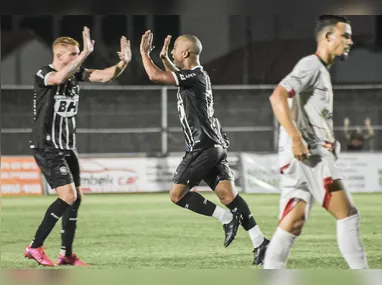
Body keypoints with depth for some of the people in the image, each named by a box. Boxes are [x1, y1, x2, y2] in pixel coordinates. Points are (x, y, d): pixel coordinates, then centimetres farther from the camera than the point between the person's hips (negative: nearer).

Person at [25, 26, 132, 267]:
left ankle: (67, 254, 16)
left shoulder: (76, 73, 5)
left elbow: (104, 76, -2)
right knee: (68, 196, -17)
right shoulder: (43, 74, -16)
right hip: (47, 147, -8)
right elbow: (60, 77, -39)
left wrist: (123, 62, -20)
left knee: (76, 198, 7)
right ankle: (35, 247, -9)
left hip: (67, 147, 8)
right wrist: (86, 53, -45)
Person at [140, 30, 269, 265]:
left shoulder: (194, 76, -14)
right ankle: (260, 243, -7)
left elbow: (155, 76, -21)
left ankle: (227, 218, -7)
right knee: (227, 193, 1)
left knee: (177, 194, -7)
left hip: (203, 146, -10)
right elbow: (177, 76, 42)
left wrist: (144, 52, -7)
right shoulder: (196, 75, 16)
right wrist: (164, 58, 30)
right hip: (213, 145, 10)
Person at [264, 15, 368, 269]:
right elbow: (278, 97, -20)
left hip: (310, 155, 10)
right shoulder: (311, 65, -7)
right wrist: (296, 139, -28)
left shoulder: (322, 70, 24)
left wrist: (329, 142, 18)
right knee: (347, 214, -9)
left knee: (293, 222, 3)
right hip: (306, 153, -10)